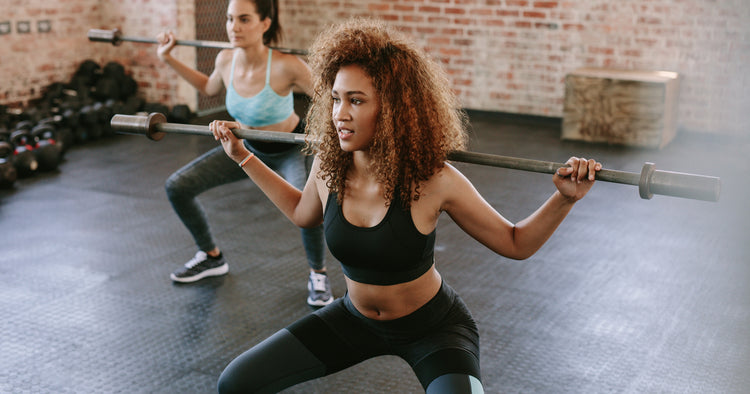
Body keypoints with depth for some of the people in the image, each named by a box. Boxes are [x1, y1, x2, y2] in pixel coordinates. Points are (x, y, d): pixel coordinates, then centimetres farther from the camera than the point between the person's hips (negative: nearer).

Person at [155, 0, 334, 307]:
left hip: (292, 151, -6)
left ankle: (318, 275, -4)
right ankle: (211, 257, 23)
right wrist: (169, 60, 8)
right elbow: (209, 88, 10)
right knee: (177, 187, -2)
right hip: (248, 148, 6)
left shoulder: (285, 66, -32)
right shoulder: (226, 60, -15)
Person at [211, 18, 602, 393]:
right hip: (354, 320, 4)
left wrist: (565, 198, -29)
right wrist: (243, 156, 11)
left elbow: (516, 243, -13)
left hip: (434, 327, -4)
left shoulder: (431, 181, -25)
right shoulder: (327, 166, -13)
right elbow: (302, 213, 12)